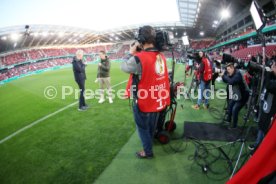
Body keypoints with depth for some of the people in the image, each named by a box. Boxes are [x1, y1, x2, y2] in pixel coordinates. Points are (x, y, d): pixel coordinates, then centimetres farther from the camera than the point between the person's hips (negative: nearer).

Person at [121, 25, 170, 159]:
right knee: (152, 126, 27)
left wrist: (132, 54, 1)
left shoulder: (139, 58, -26)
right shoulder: (161, 56, -5)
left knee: (143, 128, 17)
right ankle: (149, 144, 51)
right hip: (157, 100, 7)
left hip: (144, 102, -7)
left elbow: (124, 67, -10)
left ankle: (147, 152, 33)